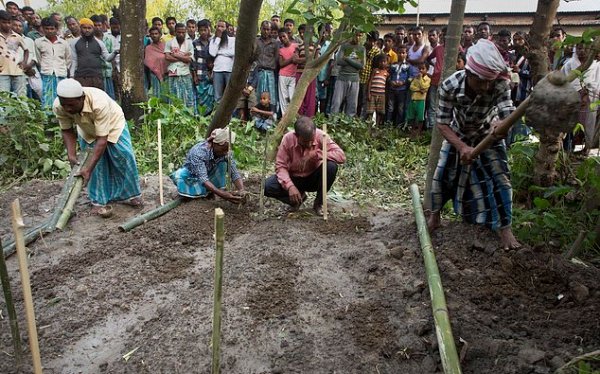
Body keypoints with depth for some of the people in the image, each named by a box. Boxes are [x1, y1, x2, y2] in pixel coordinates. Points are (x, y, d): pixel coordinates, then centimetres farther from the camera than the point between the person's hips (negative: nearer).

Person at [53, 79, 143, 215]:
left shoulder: (99, 103, -46)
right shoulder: (58, 107, -32)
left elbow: (102, 139, -43)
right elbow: (67, 131, -13)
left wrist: (88, 168, -45)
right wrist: (72, 156, -26)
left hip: (112, 124, -3)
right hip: (88, 130, 3)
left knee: (124, 156, -5)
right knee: (93, 160, -8)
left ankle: (129, 194, 14)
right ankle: (99, 201, 4)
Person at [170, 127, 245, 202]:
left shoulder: (227, 153, -21)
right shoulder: (199, 152, -37)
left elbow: (234, 173, -24)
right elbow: (202, 179, -45)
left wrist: (241, 190, -45)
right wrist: (222, 194, -56)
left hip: (208, 175, 4)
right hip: (192, 176, -4)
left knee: (223, 164, -21)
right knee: (180, 174, -36)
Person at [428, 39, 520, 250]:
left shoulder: (500, 86, -34)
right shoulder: (449, 86, -34)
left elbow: (507, 116, -41)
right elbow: (442, 124, -28)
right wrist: (462, 147, -42)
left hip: (488, 135, 0)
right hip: (457, 135, 1)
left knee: (500, 178, -9)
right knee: (442, 174, 3)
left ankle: (504, 228, 6)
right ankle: (435, 214, 28)